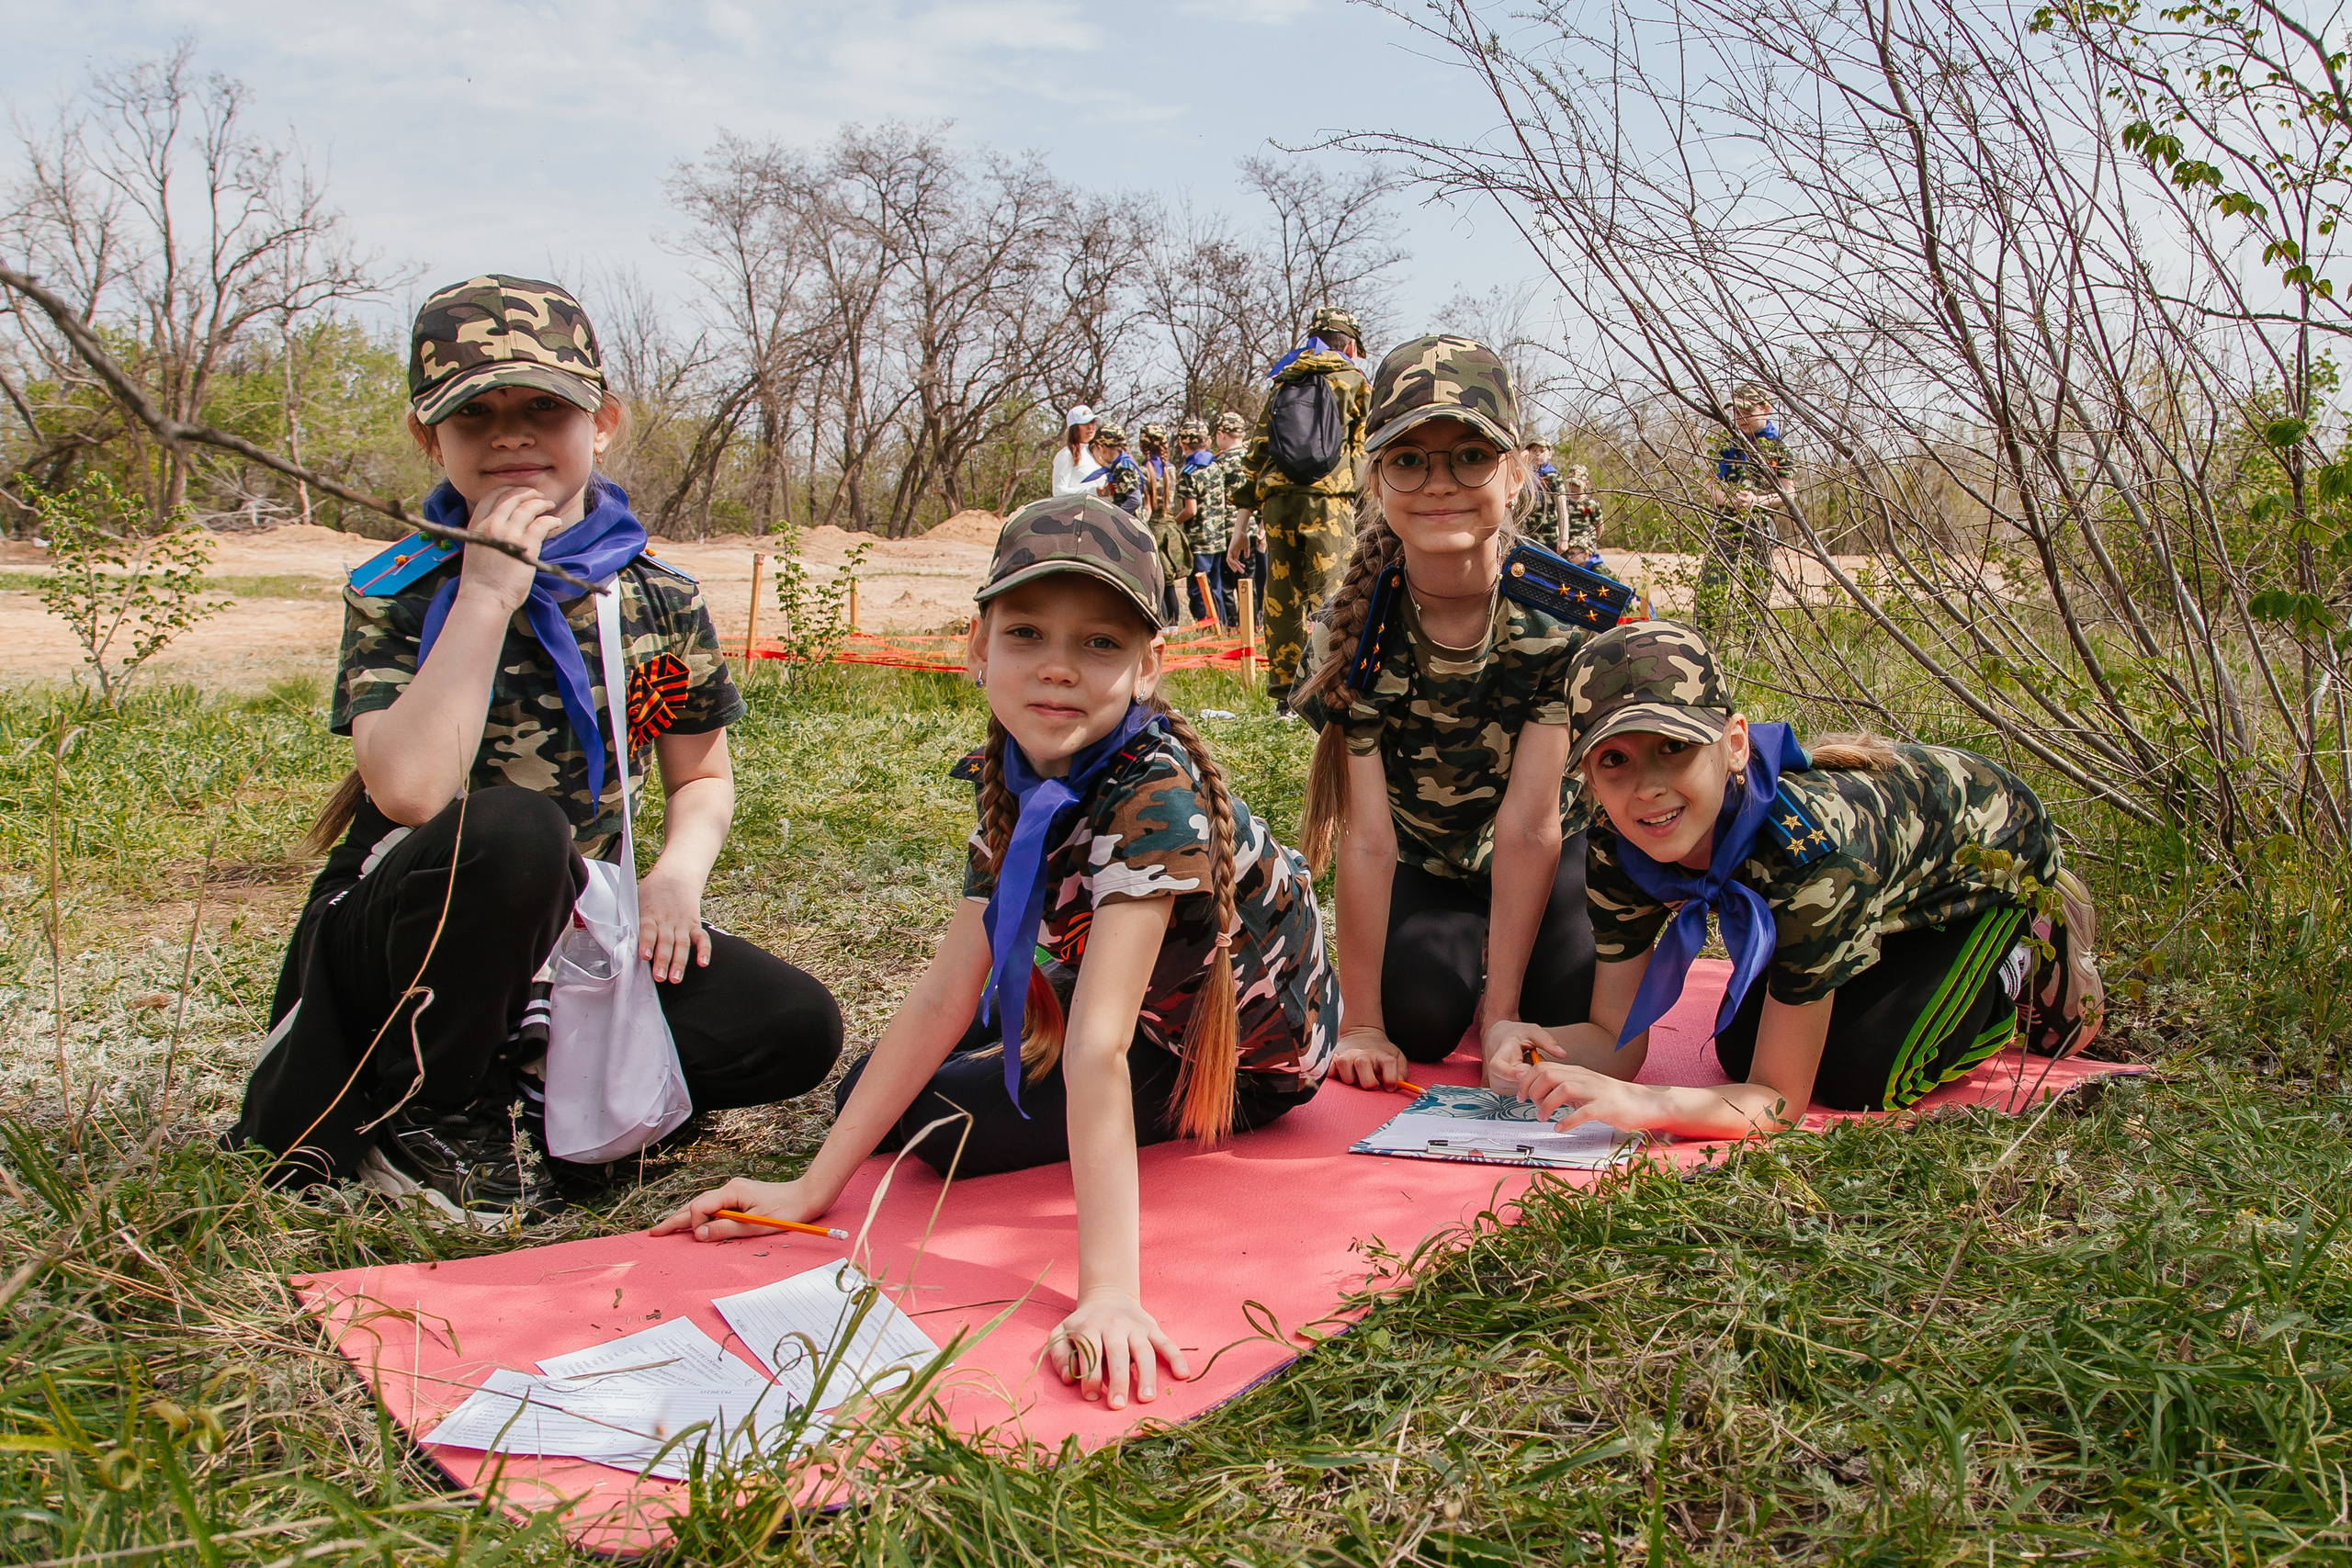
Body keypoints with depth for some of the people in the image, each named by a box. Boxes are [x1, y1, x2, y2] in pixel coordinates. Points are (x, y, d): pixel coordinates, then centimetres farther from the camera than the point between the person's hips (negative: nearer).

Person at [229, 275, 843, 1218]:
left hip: (571, 927, 4)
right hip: (400, 940, -3)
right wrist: (488, 594, -25)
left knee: (796, 1031, -14)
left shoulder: (660, 600, 1)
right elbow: (409, 792, -26)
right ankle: (426, 1113, -14)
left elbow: (702, 776, 11)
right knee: (509, 829, -38)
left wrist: (677, 873, -11)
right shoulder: (398, 594, -9)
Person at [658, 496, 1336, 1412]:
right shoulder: (1016, 774, -15)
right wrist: (814, 1186, -17)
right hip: (1146, 1001, 7)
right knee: (869, 1094, 4)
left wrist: (1107, 1291, -53)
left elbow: (1099, 1050, -46)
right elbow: (945, 992, -15)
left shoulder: (1155, 795, -37)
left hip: (1239, 1052, -7)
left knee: (942, 1125, -16)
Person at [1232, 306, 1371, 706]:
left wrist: (1250, 500, 16)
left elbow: (1258, 447, 15)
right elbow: (1366, 449, 6)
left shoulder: (1284, 381, 19)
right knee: (1327, 597, -4)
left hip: (1277, 499, 4)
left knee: (1281, 597, 7)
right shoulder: (1353, 381, 8)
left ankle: (1283, 690, 10)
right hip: (1327, 499, -4)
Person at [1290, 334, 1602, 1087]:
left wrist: (1503, 1013, -27)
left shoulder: (1568, 613, -26)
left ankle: (1499, 971, 13)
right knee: (1419, 1018, -22)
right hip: (1425, 871, 1)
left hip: (1559, 856, 0)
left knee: (1580, 1016, -22)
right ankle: (1465, 956, 13)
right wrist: (1362, 1025, -25)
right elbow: (1367, 841, -25)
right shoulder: (1351, 631, -24)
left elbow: (1529, 827, -28)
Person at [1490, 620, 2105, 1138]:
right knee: (1740, 1051, 0)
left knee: (1856, 1076, -15)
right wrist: (1527, 1047, -42)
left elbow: (1782, 1100, -37)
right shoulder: (1618, 849, -28)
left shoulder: (1809, 846, -44)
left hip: (1996, 845, -5)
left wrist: (1647, 1103, -55)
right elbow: (1616, 1038, -20)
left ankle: (2036, 960, 9)